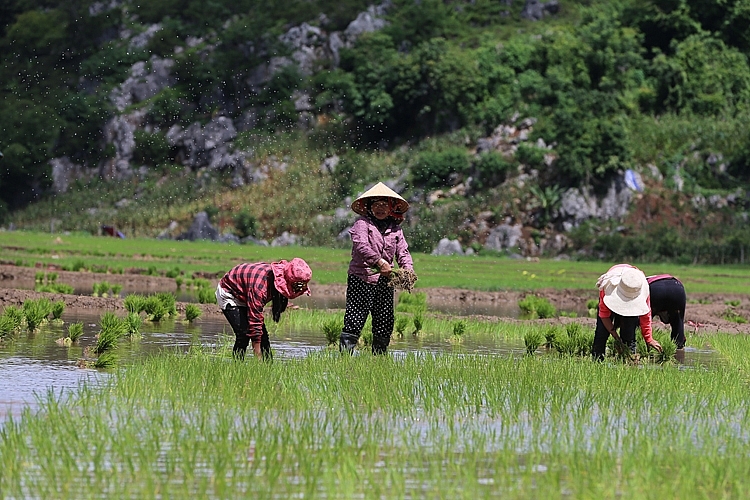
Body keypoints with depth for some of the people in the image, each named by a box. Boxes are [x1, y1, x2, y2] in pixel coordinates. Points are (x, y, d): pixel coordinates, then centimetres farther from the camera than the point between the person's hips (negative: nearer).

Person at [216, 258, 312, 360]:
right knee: (243, 334, -21)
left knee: (263, 335, 0)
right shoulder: (260, 286, -41)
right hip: (228, 294, -8)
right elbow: (255, 323, -38)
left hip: (244, 296, 8)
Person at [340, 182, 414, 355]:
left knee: (385, 323, 8)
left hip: (384, 282, 5)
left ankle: (379, 355, 18)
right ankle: (345, 353, -7)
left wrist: (407, 270, -11)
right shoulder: (362, 224, -3)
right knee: (354, 320, -9)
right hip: (361, 280, -5)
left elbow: (403, 251, 10)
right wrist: (379, 262, -28)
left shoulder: (395, 229, 14)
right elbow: (361, 245, -18)